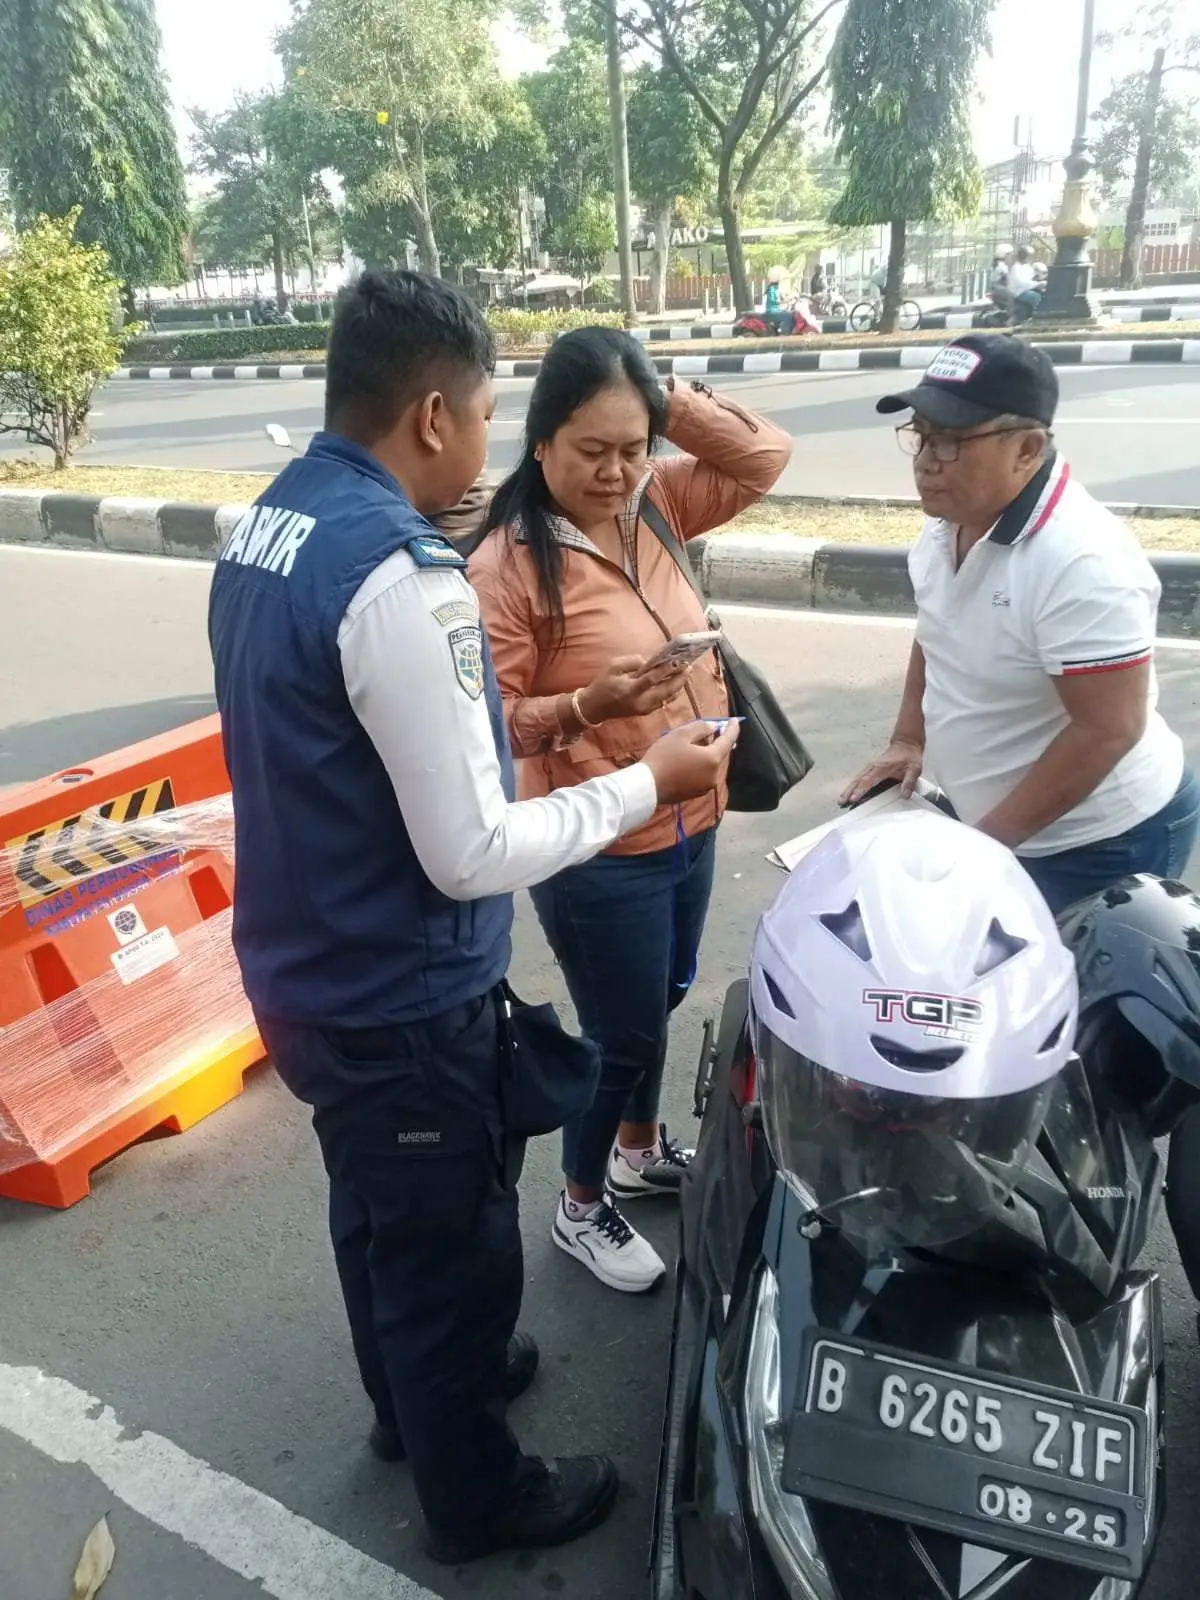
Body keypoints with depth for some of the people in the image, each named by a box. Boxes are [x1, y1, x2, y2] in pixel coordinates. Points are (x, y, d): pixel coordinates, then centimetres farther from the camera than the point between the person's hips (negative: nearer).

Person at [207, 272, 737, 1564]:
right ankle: (474, 1494, 40)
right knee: (452, 1248, 15)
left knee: (376, 1215, 29)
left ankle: (413, 1395, 54)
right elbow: (473, 855, -26)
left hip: (304, 972, 9)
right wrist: (646, 781, -14)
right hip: (399, 1005, -9)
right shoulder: (401, 574, -28)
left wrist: (475, 721, 15)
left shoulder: (262, 530, 1)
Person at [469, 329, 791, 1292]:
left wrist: (667, 403, -7)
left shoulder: (652, 507, 1)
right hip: (597, 854, -7)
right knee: (624, 1035, 8)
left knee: (657, 1006, 25)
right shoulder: (509, 564, -19)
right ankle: (582, 1211, 34)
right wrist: (588, 706, -34)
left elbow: (767, 456, 3)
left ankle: (640, 1151, 51)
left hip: (691, 827, 7)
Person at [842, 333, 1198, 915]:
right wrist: (908, 740, 10)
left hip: (1099, 845, -8)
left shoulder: (1082, 561, -29)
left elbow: (1106, 731, -27)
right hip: (989, 818, 8)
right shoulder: (948, 521, -3)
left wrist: (988, 838, -21)